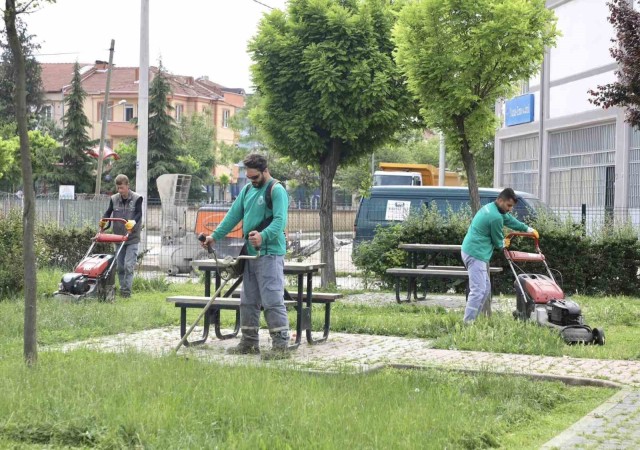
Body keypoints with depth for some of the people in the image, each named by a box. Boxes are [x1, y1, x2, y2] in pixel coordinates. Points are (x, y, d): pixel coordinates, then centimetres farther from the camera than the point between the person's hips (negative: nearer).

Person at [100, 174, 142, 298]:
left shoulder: (137, 198, -5)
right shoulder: (114, 199, 6)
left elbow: (139, 213, -14)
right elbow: (108, 212, 4)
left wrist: (133, 222, -34)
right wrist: (103, 221, -18)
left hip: (132, 238, -4)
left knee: (128, 265, -12)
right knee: (120, 266, 7)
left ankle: (127, 290, -9)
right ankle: (122, 289, 15)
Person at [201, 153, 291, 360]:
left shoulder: (276, 190, -8)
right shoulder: (247, 190, 18)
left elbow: (280, 221, -20)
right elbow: (233, 215, 21)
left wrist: (263, 236, -34)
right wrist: (214, 236, 15)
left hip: (270, 254, -9)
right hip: (250, 254, 9)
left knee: (273, 300, -11)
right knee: (248, 301, 11)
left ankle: (281, 345, -9)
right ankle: (249, 342, 20)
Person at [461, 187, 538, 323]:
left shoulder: (490, 208, 13)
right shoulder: (495, 217, -19)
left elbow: (510, 219, 30)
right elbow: (498, 242, -5)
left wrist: (528, 229, 39)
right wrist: (504, 244, 18)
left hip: (473, 252, 11)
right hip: (476, 255, -11)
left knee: (486, 288, 16)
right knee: (478, 290, -15)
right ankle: (468, 322, -18)